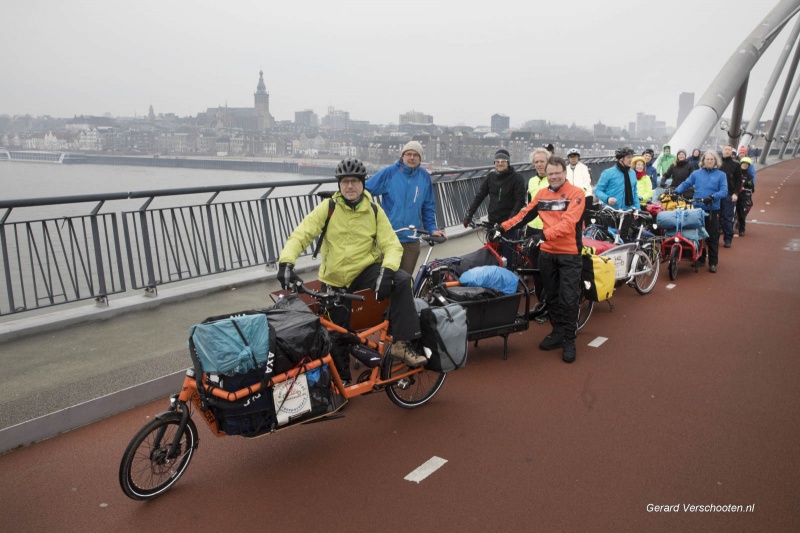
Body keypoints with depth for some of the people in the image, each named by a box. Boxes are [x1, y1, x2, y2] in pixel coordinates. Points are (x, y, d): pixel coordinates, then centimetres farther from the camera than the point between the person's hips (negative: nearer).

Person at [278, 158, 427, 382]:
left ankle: (401, 343, -22)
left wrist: (386, 270, -32)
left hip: (366, 270, 0)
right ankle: (342, 379, 34)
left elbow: (392, 244, -12)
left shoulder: (374, 211, -7)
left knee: (402, 279, -28)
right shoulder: (328, 208, -10)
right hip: (335, 279, 0)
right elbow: (300, 235, -16)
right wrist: (286, 262, -34)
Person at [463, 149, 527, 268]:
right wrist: (469, 214, -4)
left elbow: (520, 200, -12)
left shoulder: (516, 178, -5)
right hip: (492, 222, 4)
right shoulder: (490, 176, 8)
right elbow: (479, 196, 6)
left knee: (508, 254, -5)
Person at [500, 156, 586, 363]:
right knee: (552, 297, 14)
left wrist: (544, 234, -34)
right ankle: (557, 333, 27)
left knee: (569, 299, -3)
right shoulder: (541, 194, 7)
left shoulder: (576, 193, -10)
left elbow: (568, 223, -22)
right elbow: (524, 214, 4)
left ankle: (569, 341, 8)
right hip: (547, 253, 5)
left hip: (569, 254, -5)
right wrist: (503, 227, -8)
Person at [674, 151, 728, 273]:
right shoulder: (696, 173, 9)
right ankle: (700, 258, 23)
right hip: (697, 209, 2)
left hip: (713, 210, -2)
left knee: (713, 237, 0)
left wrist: (712, 197, -24)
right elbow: (685, 184, 8)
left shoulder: (721, 175, 2)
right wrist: (676, 192, -10)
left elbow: (724, 191, -8)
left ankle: (713, 263, 6)